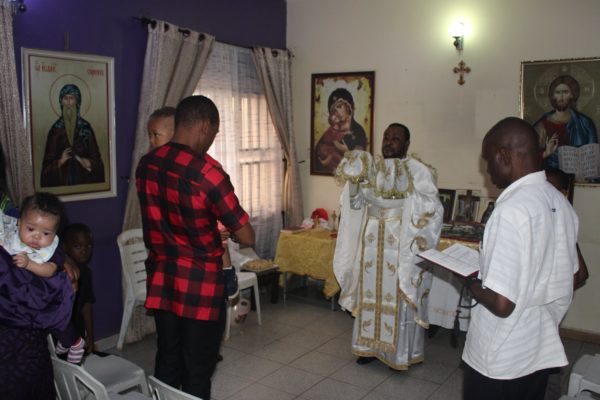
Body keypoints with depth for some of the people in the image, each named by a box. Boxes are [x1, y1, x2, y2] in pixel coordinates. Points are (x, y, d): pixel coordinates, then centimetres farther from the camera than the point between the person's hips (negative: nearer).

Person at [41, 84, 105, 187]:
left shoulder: (86, 127, 4)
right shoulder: (55, 129, 4)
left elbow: (96, 158, 4)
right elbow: (49, 161, 4)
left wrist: (88, 163, -15)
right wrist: (60, 161, -14)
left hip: (83, 178, 0)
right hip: (62, 179, 0)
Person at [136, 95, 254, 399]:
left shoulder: (146, 165, 0)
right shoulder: (207, 171, -20)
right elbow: (246, 237, -16)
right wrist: (228, 229, 7)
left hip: (161, 282, 6)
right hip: (200, 285, -6)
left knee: (167, 365, 19)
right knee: (197, 373, 9)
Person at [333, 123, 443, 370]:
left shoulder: (418, 172, -8)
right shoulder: (371, 168, 7)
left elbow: (432, 209, -13)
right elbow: (356, 204, 3)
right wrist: (354, 181, -12)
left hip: (402, 245, -5)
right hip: (373, 243, 5)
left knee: (399, 297, 3)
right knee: (371, 294, 12)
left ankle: (401, 353, 17)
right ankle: (371, 346, 27)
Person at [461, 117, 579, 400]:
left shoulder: (511, 210, -27)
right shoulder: (560, 202, -1)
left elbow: (502, 303, -29)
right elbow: (575, 275, 13)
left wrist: (471, 282, -9)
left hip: (500, 359, -7)